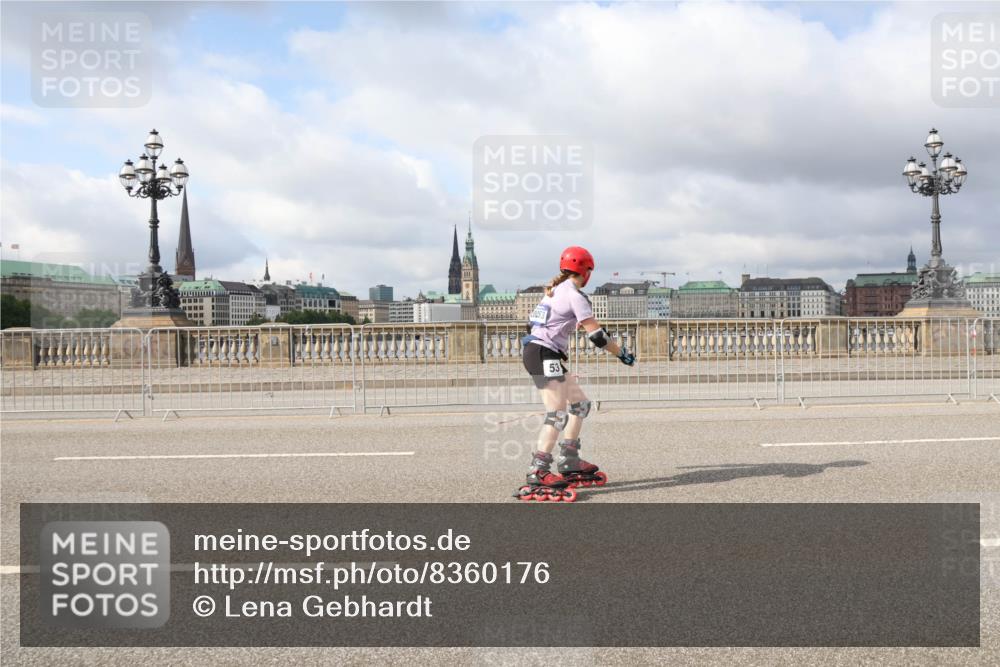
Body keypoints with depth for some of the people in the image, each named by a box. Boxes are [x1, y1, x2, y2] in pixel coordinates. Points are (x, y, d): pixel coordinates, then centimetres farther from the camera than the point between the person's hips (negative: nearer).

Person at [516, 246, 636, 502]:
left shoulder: (555, 291, 17)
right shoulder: (574, 294, -10)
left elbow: (532, 322, 21)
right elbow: (597, 335, -13)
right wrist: (622, 353, -2)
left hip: (534, 350, 10)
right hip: (545, 355, -10)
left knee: (580, 404, 15)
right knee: (557, 415, -17)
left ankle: (568, 462, 17)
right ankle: (537, 473, -24)